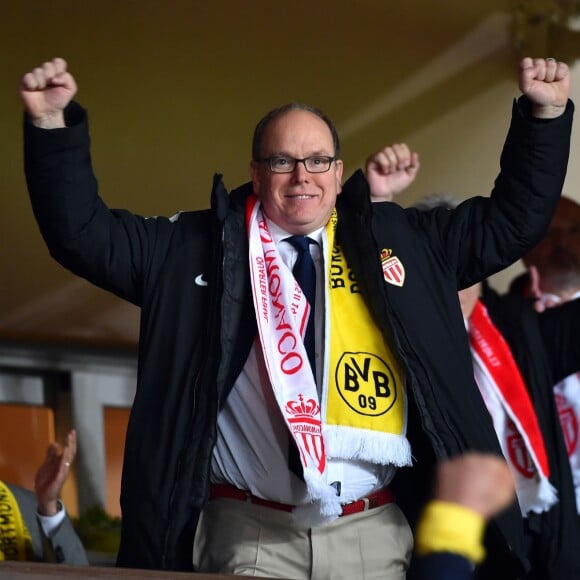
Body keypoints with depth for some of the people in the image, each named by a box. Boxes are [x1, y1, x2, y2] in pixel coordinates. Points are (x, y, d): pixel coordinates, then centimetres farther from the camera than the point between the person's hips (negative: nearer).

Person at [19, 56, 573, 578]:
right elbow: (84, 232, 8)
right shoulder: (199, 247, 10)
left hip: (374, 532, 2)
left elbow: (511, 220, 20)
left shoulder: (398, 238, 15)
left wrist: (544, 114, 12)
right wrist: (52, 123, -4)